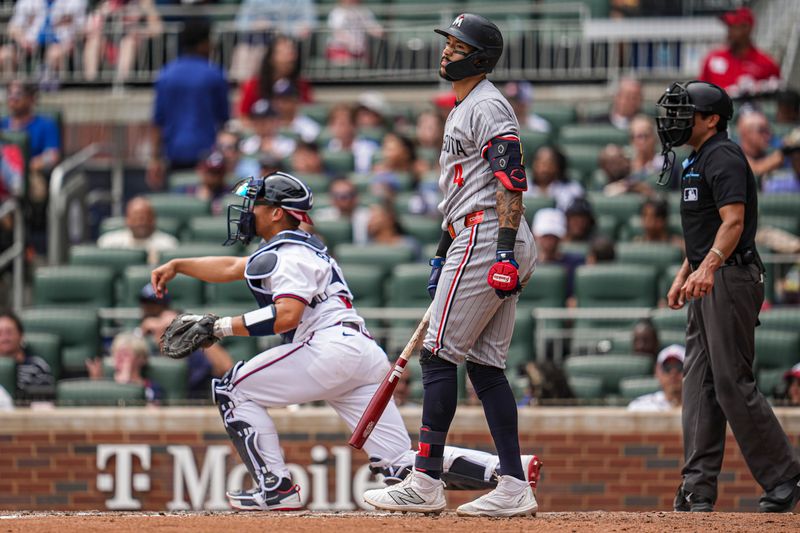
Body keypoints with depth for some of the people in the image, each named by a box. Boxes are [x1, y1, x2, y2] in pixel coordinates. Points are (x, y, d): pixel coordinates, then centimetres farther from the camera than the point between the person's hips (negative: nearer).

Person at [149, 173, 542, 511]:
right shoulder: (280, 249, 28)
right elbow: (231, 268, 40)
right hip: (366, 356, 10)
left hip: (331, 347, -10)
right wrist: (177, 266, 34)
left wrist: (221, 326, -15)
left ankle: (276, 488, -8)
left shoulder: (289, 253, -3)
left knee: (233, 390, 1)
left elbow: (286, 315, -18)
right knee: (403, 466, 1)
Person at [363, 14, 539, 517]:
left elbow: (511, 181, -19)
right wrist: (442, 255, 29)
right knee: (485, 365, 8)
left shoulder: (487, 106, -9)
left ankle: (426, 483, -11)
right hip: (481, 243, 11)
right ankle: (514, 488, 4)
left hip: (488, 236, -11)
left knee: (440, 355, -10)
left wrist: (504, 248, -27)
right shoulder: (462, 110, 24)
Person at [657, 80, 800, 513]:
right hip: (707, 284, 11)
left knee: (732, 384, -11)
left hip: (730, 278, -11)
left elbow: (734, 221, -24)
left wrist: (709, 266, -36)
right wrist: (684, 274, 25)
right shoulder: (697, 161, 20)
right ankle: (698, 488, 6)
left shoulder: (723, 157, -12)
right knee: (699, 384, 7)